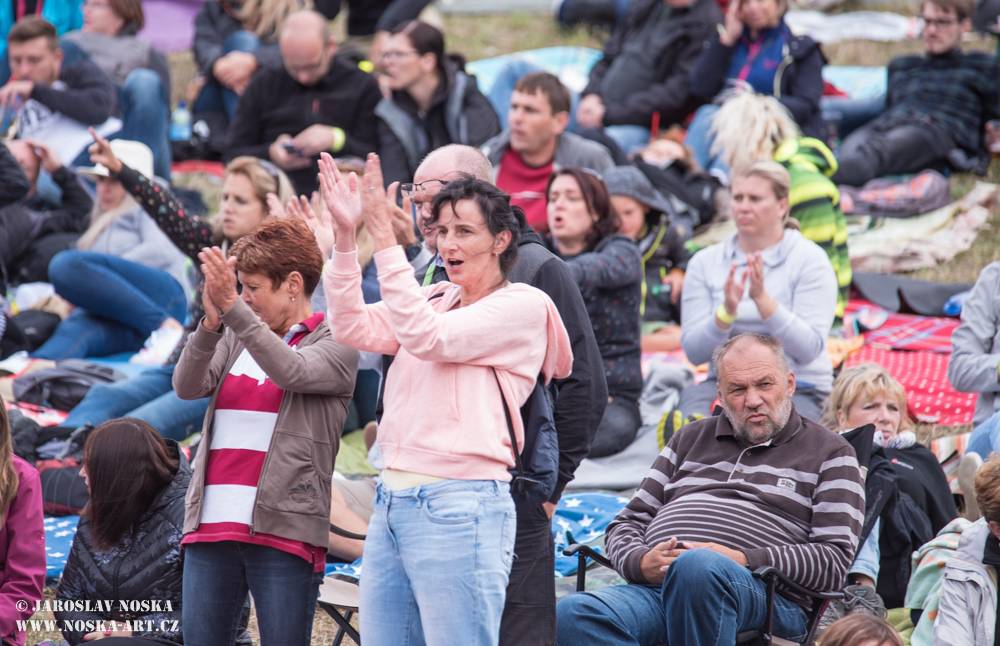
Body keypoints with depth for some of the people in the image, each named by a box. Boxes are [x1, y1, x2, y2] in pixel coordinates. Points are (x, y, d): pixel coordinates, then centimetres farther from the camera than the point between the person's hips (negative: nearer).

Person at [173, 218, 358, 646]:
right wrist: (211, 322, -15)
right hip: (211, 527, 5)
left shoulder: (334, 345, 3)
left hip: (282, 530, -5)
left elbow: (291, 372, -17)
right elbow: (187, 386, 2)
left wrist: (231, 307, -24)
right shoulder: (234, 339, 17)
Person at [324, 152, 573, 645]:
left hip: (459, 506, -7)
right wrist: (345, 235, -4)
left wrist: (383, 234, -16)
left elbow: (426, 338, -16)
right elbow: (353, 327, 5)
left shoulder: (523, 305, -3)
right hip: (391, 501, 7)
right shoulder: (436, 300, 17)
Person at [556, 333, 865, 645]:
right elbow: (627, 523, 26)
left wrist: (745, 560, -11)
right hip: (652, 585, 4)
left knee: (699, 566, -42)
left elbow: (835, 560, 4)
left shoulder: (829, 453, 16)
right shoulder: (692, 438, 29)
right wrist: (640, 561, 0)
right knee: (572, 614, -32)